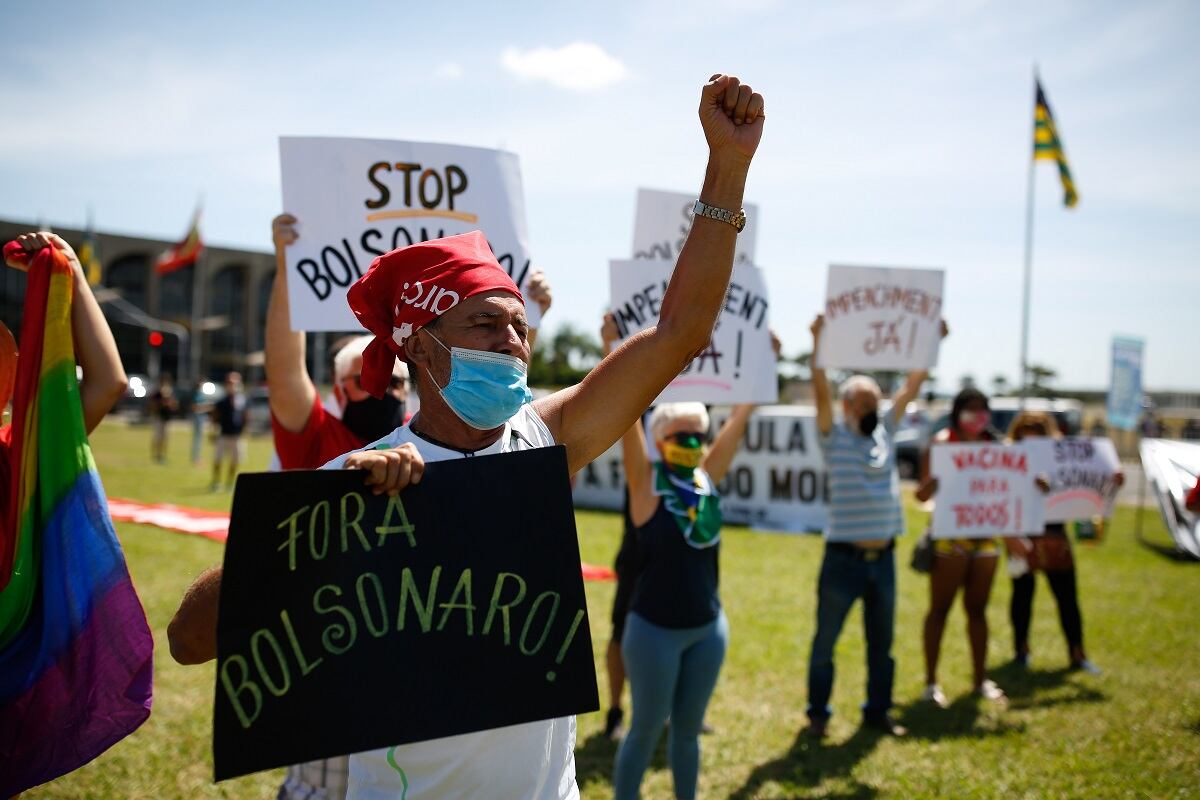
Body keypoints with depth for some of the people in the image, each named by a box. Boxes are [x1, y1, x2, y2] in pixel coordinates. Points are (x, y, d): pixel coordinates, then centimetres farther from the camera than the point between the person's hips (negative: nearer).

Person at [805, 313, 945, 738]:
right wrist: (819, 342, -27)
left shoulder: (885, 431, 9)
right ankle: (818, 713, 17)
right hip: (843, 559, -5)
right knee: (825, 642, 5)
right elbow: (821, 391, -17)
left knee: (881, 644, 14)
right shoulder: (834, 436, -4)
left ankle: (877, 711, 26)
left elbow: (912, 385, 8)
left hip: (883, 559, 5)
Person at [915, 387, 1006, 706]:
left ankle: (980, 677, 23)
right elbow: (923, 494, -10)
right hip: (949, 538, -5)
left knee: (977, 608, 13)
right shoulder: (942, 443, -6)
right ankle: (931, 681, 7)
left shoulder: (992, 445, 9)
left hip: (985, 536, 5)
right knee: (940, 608, 0)